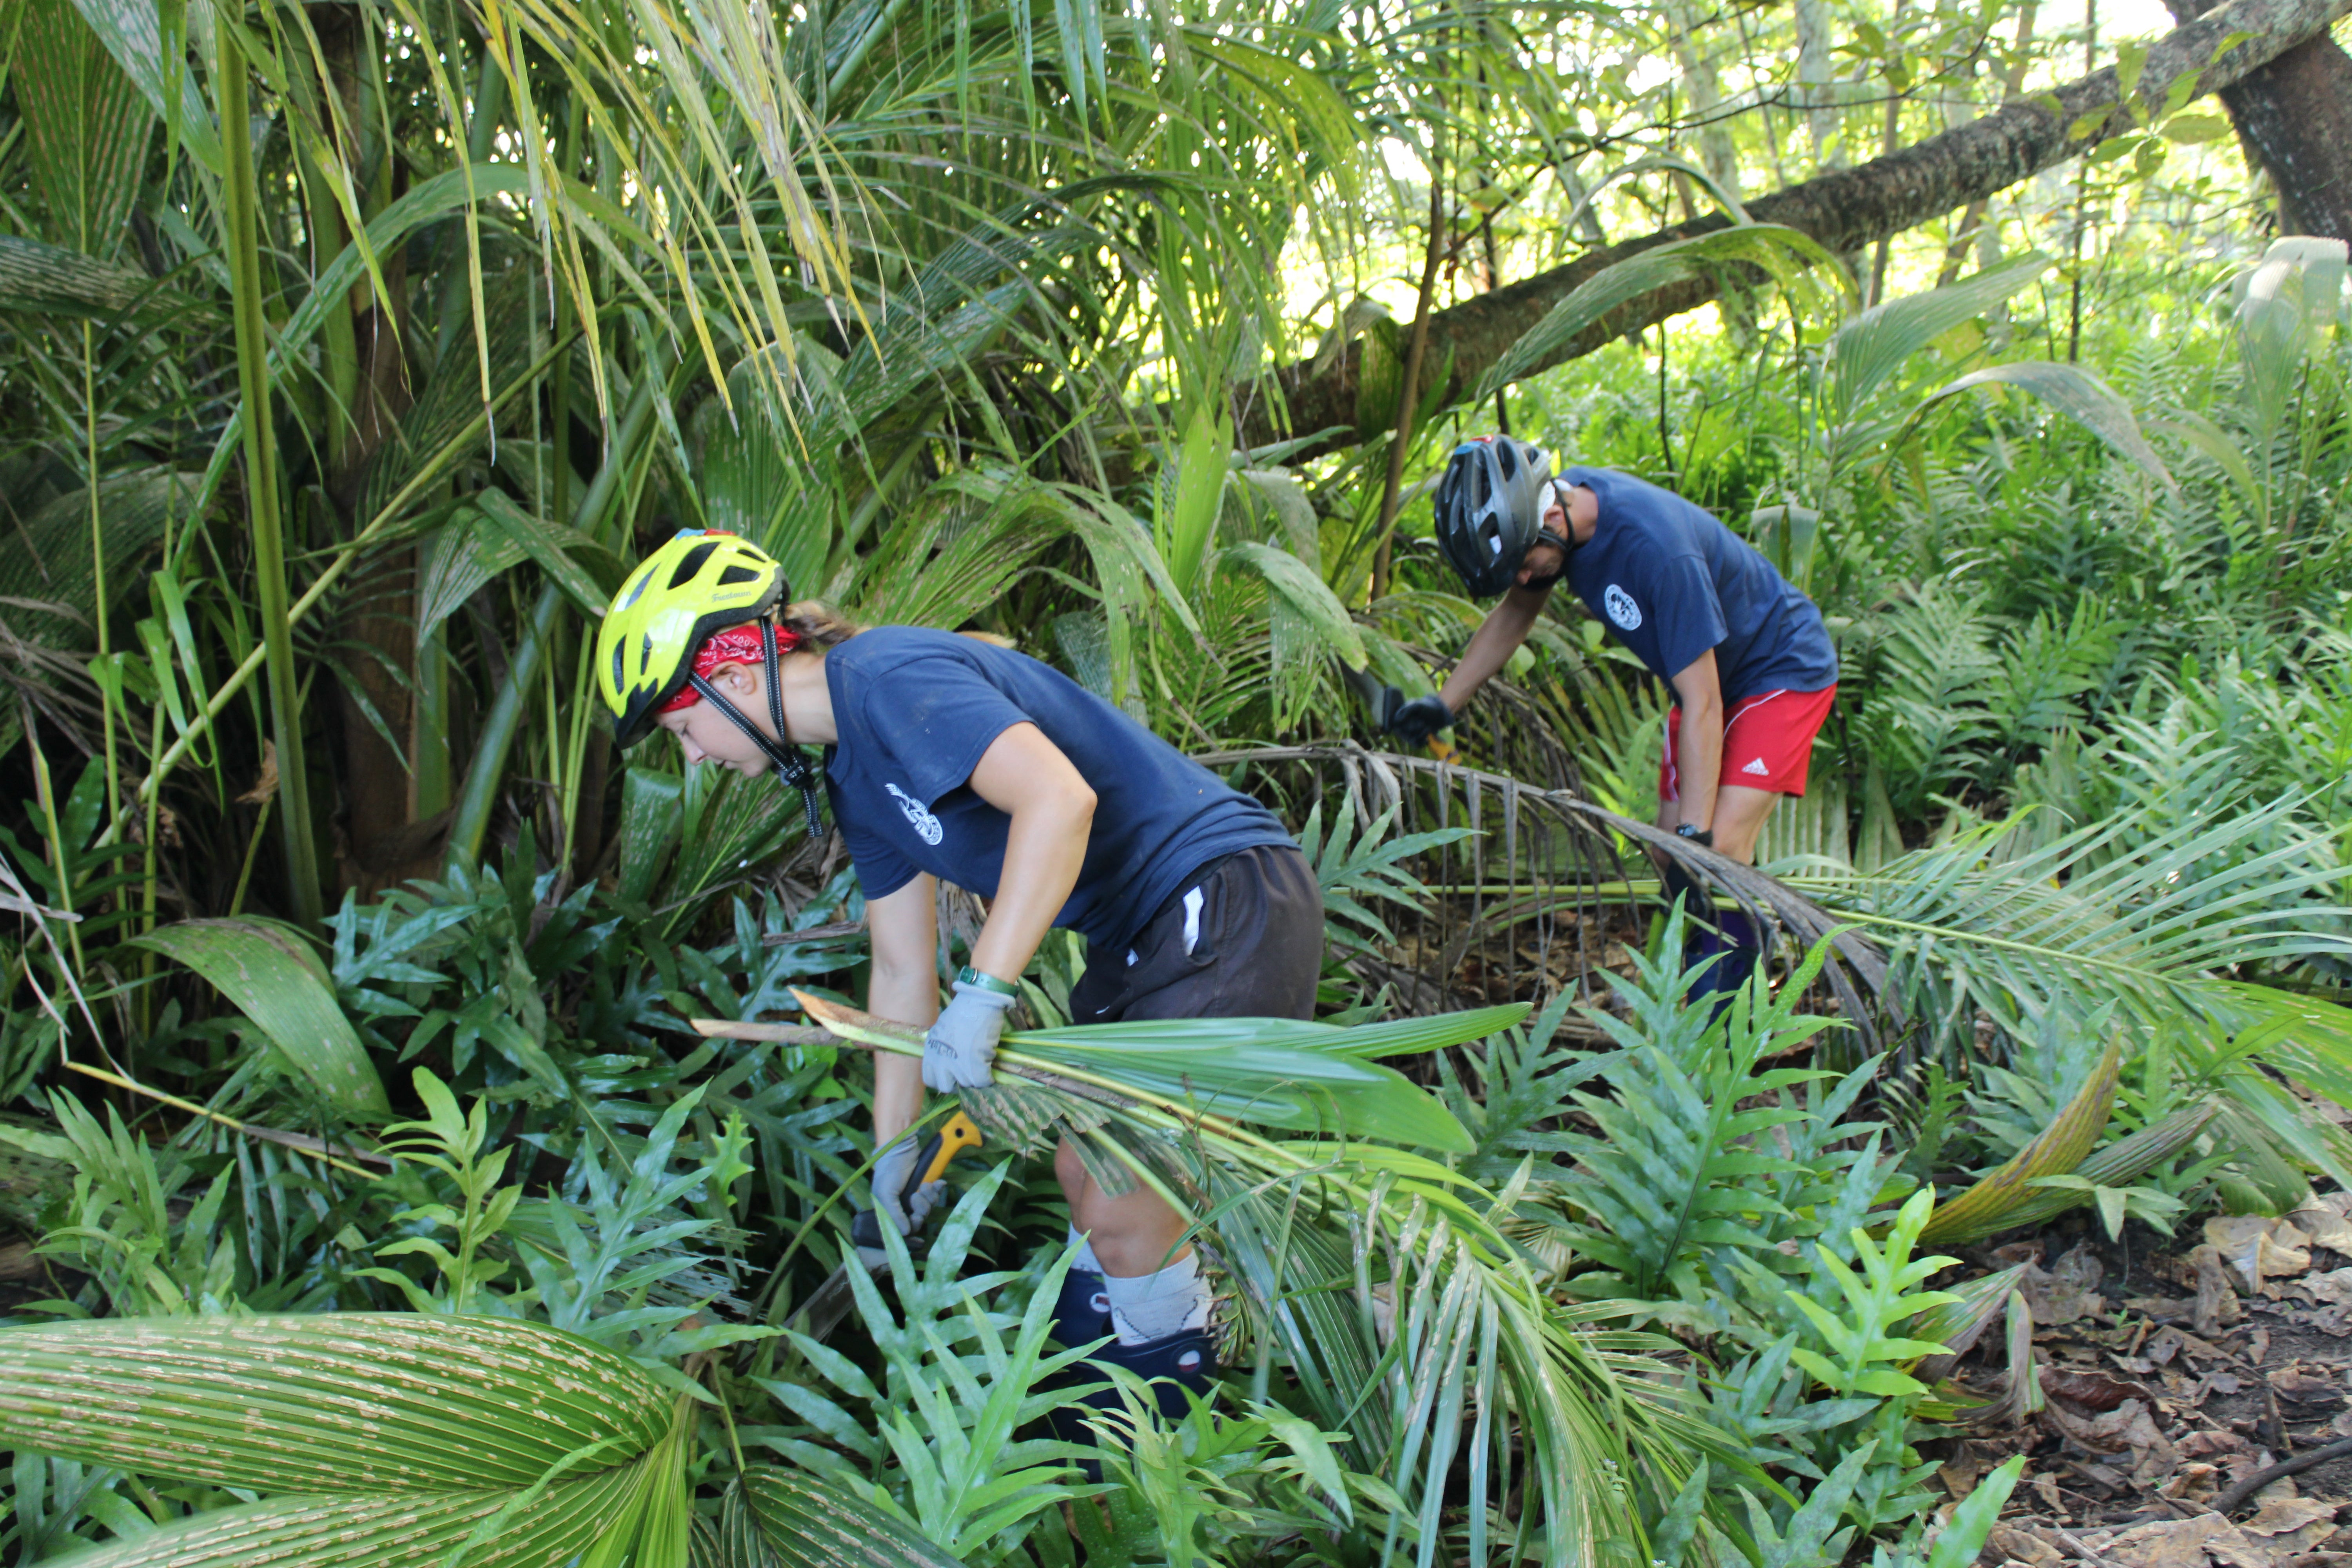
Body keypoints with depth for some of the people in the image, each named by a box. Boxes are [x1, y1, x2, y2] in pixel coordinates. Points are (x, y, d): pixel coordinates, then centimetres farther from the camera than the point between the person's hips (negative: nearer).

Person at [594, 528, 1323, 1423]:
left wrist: (982, 995, -31)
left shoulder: (891, 678, -18)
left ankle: (1174, 1420, 15)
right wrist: (894, 1152, 20)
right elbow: (903, 970, 18)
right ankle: (1081, 1358, 37)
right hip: (1140, 935, 10)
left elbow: (1059, 797, -33)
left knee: (1125, 1214, -7)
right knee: (1082, 1174, 18)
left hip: (1229, 902, -10)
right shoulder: (854, 778, 13)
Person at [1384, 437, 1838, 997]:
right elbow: (1515, 614, 9)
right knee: (1672, 858, 2)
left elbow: (1701, 702, -33)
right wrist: (1443, 706, 6)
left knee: (1721, 850, -20)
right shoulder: (1559, 509, -13)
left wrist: (1696, 835, -31)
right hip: (1714, 674, 8)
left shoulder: (1655, 546, -37)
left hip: (1784, 669, -8)